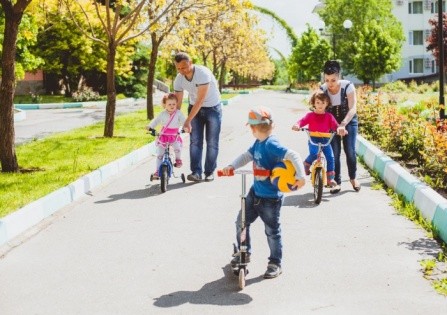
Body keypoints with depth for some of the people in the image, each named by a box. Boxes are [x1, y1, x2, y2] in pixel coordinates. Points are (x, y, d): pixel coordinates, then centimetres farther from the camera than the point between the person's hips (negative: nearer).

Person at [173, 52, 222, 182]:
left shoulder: (203, 73, -30)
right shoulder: (179, 80, -13)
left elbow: (200, 100, -31)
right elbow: (177, 103, -5)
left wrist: (188, 121, -32)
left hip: (212, 108, -4)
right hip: (194, 108, 4)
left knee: (212, 142, 0)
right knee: (195, 141, -7)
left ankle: (209, 172, 10)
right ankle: (196, 172, -6)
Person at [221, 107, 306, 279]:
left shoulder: (271, 145, -26)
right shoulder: (258, 143, 1)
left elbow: (294, 156, -32)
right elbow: (246, 156, 6)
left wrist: (300, 176, -37)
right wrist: (231, 166, -10)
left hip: (270, 197, -9)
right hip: (255, 192, 9)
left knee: (272, 231, 5)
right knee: (241, 223, 16)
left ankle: (275, 264, 20)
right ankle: (244, 252, 37)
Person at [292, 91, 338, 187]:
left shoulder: (329, 116, 7)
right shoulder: (310, 115, 3)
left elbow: (335, 125, -3)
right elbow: (302, 121, -9)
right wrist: (297, 125, -31)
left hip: (325, 140, 2)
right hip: (313, 140, -2)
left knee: (330, 156, -12)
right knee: (314, 154, -28)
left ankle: (330, 178, -1)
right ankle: (307, 164, 6)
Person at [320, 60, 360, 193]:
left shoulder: (348, 86, -24)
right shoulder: (322, 89, -17)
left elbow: (352, 109, -30)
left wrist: (343, 125, -45)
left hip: (349, 122, -1)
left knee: (350, 151, -5)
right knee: (334, 153, -5)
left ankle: (353, 178, 19)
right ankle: (337, 182, 7)